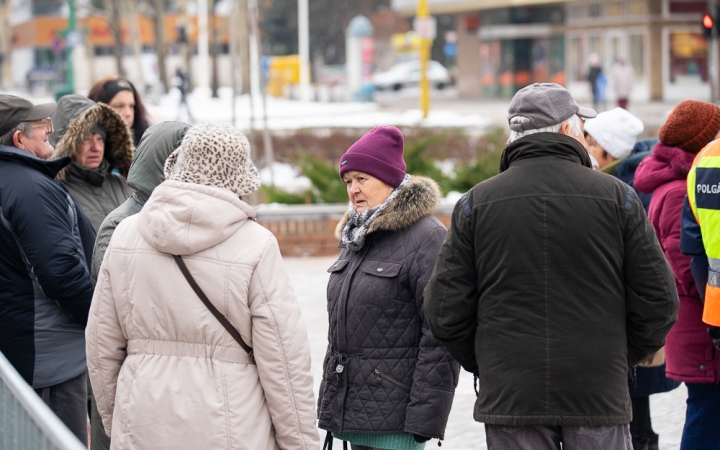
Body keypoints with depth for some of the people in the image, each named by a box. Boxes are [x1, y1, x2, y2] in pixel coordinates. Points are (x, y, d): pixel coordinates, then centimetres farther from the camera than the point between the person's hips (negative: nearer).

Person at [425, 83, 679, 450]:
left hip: (509, 393, 1)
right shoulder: (616, 196, 0)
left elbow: (445, 309, 1)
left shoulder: (475, 203, 1)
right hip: (599, 392, -1)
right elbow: (658, 301, 0)